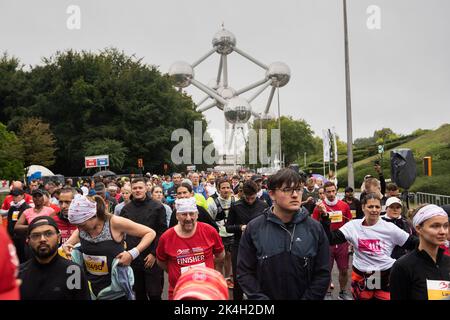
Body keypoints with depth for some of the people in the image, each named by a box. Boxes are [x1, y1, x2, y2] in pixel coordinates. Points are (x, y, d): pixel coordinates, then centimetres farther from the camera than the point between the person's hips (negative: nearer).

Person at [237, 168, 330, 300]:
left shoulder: (315, 228, -6)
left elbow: (322, 273, -5)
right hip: (266, 295, -1)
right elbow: (245, 272, -7)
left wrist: (308, 298, -14)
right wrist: (260, 297, -16)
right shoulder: (253, 229, -10)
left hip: (304, 296, 1)